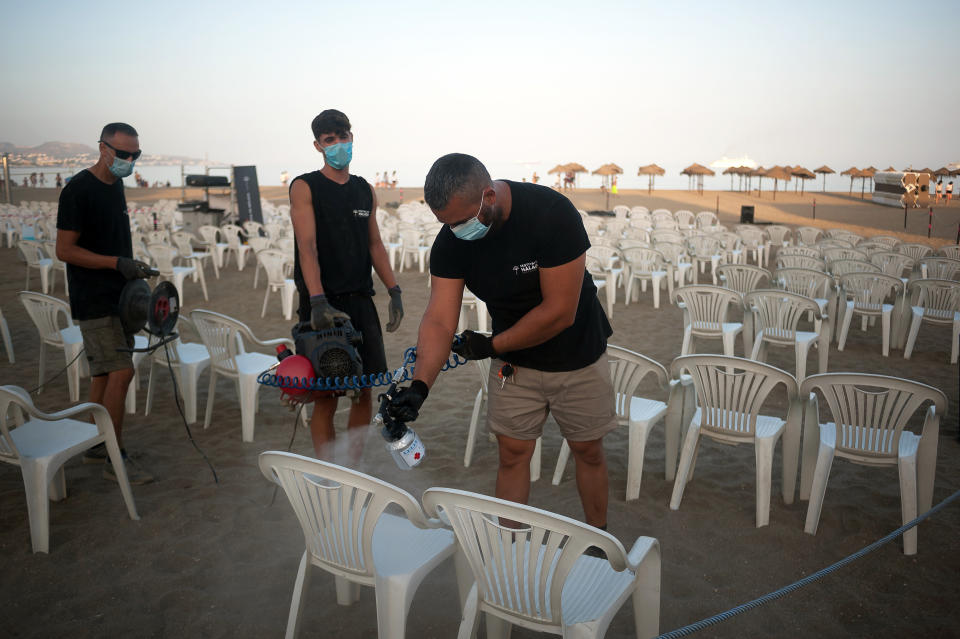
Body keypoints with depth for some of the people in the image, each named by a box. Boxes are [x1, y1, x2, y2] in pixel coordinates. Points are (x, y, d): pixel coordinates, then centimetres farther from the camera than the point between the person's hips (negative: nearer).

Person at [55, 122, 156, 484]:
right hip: (94, 302, -8)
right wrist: (117, 262, -23)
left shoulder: (115, 185, 12)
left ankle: (96, 446, 25)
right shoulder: (78, 189, -13)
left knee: (105, 373, 13)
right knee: (121, 371, -12)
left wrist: (134, 272, 17)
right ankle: (115, 460, -3)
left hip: (117, 298, 8)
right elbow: (65, 250, -15)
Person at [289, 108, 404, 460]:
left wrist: (394, 290, 6)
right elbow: (308, 246, -13)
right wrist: (318, 301, -25)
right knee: (327, 395, -2)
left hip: (361, 299, 5)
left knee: (365, 389, 6)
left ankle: (355, 467, 20)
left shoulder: (365, 191, 14)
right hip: (322, 303, -5)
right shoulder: (305, 187, -2)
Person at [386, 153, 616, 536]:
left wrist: (492, 346, -18)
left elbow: (560, 312, -28)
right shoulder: (450, 243, -15)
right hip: (513, 359, 3)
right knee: (512, 454, 5)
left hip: (577, 355, -3)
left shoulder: (552, 214, -29)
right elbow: (439, 320, -19)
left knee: (588, 451, 11)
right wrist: (419, 385, -34)